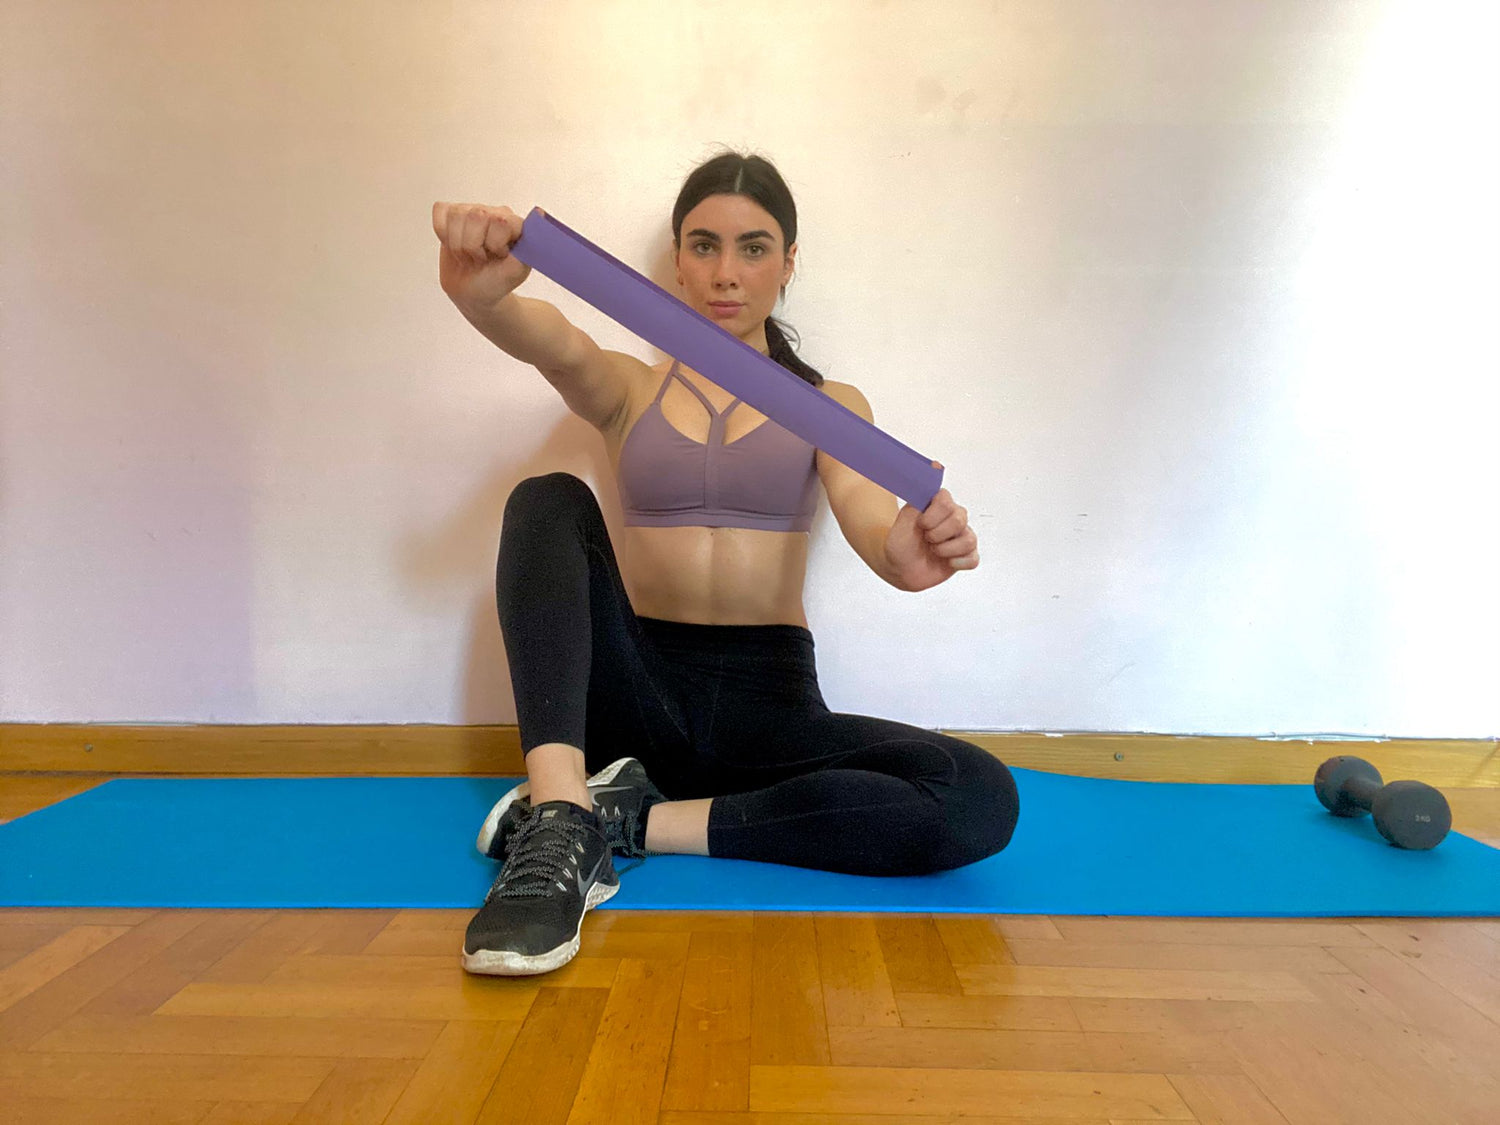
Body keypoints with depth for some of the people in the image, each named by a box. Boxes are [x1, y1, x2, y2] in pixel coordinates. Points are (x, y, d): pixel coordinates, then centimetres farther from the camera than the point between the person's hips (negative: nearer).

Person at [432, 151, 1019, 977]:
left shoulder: (828, 406, 10)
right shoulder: (626, 389, 11)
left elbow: (868, 516, -11)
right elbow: (551, 342, -14)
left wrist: (908, 550, -37)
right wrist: (480, 293, -38)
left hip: (767, 699, 1)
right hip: (638, 690, 0)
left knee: (983, 800, -25)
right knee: (550, 500, -22)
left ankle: (634, 821, -21)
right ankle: (558, 821, -36)